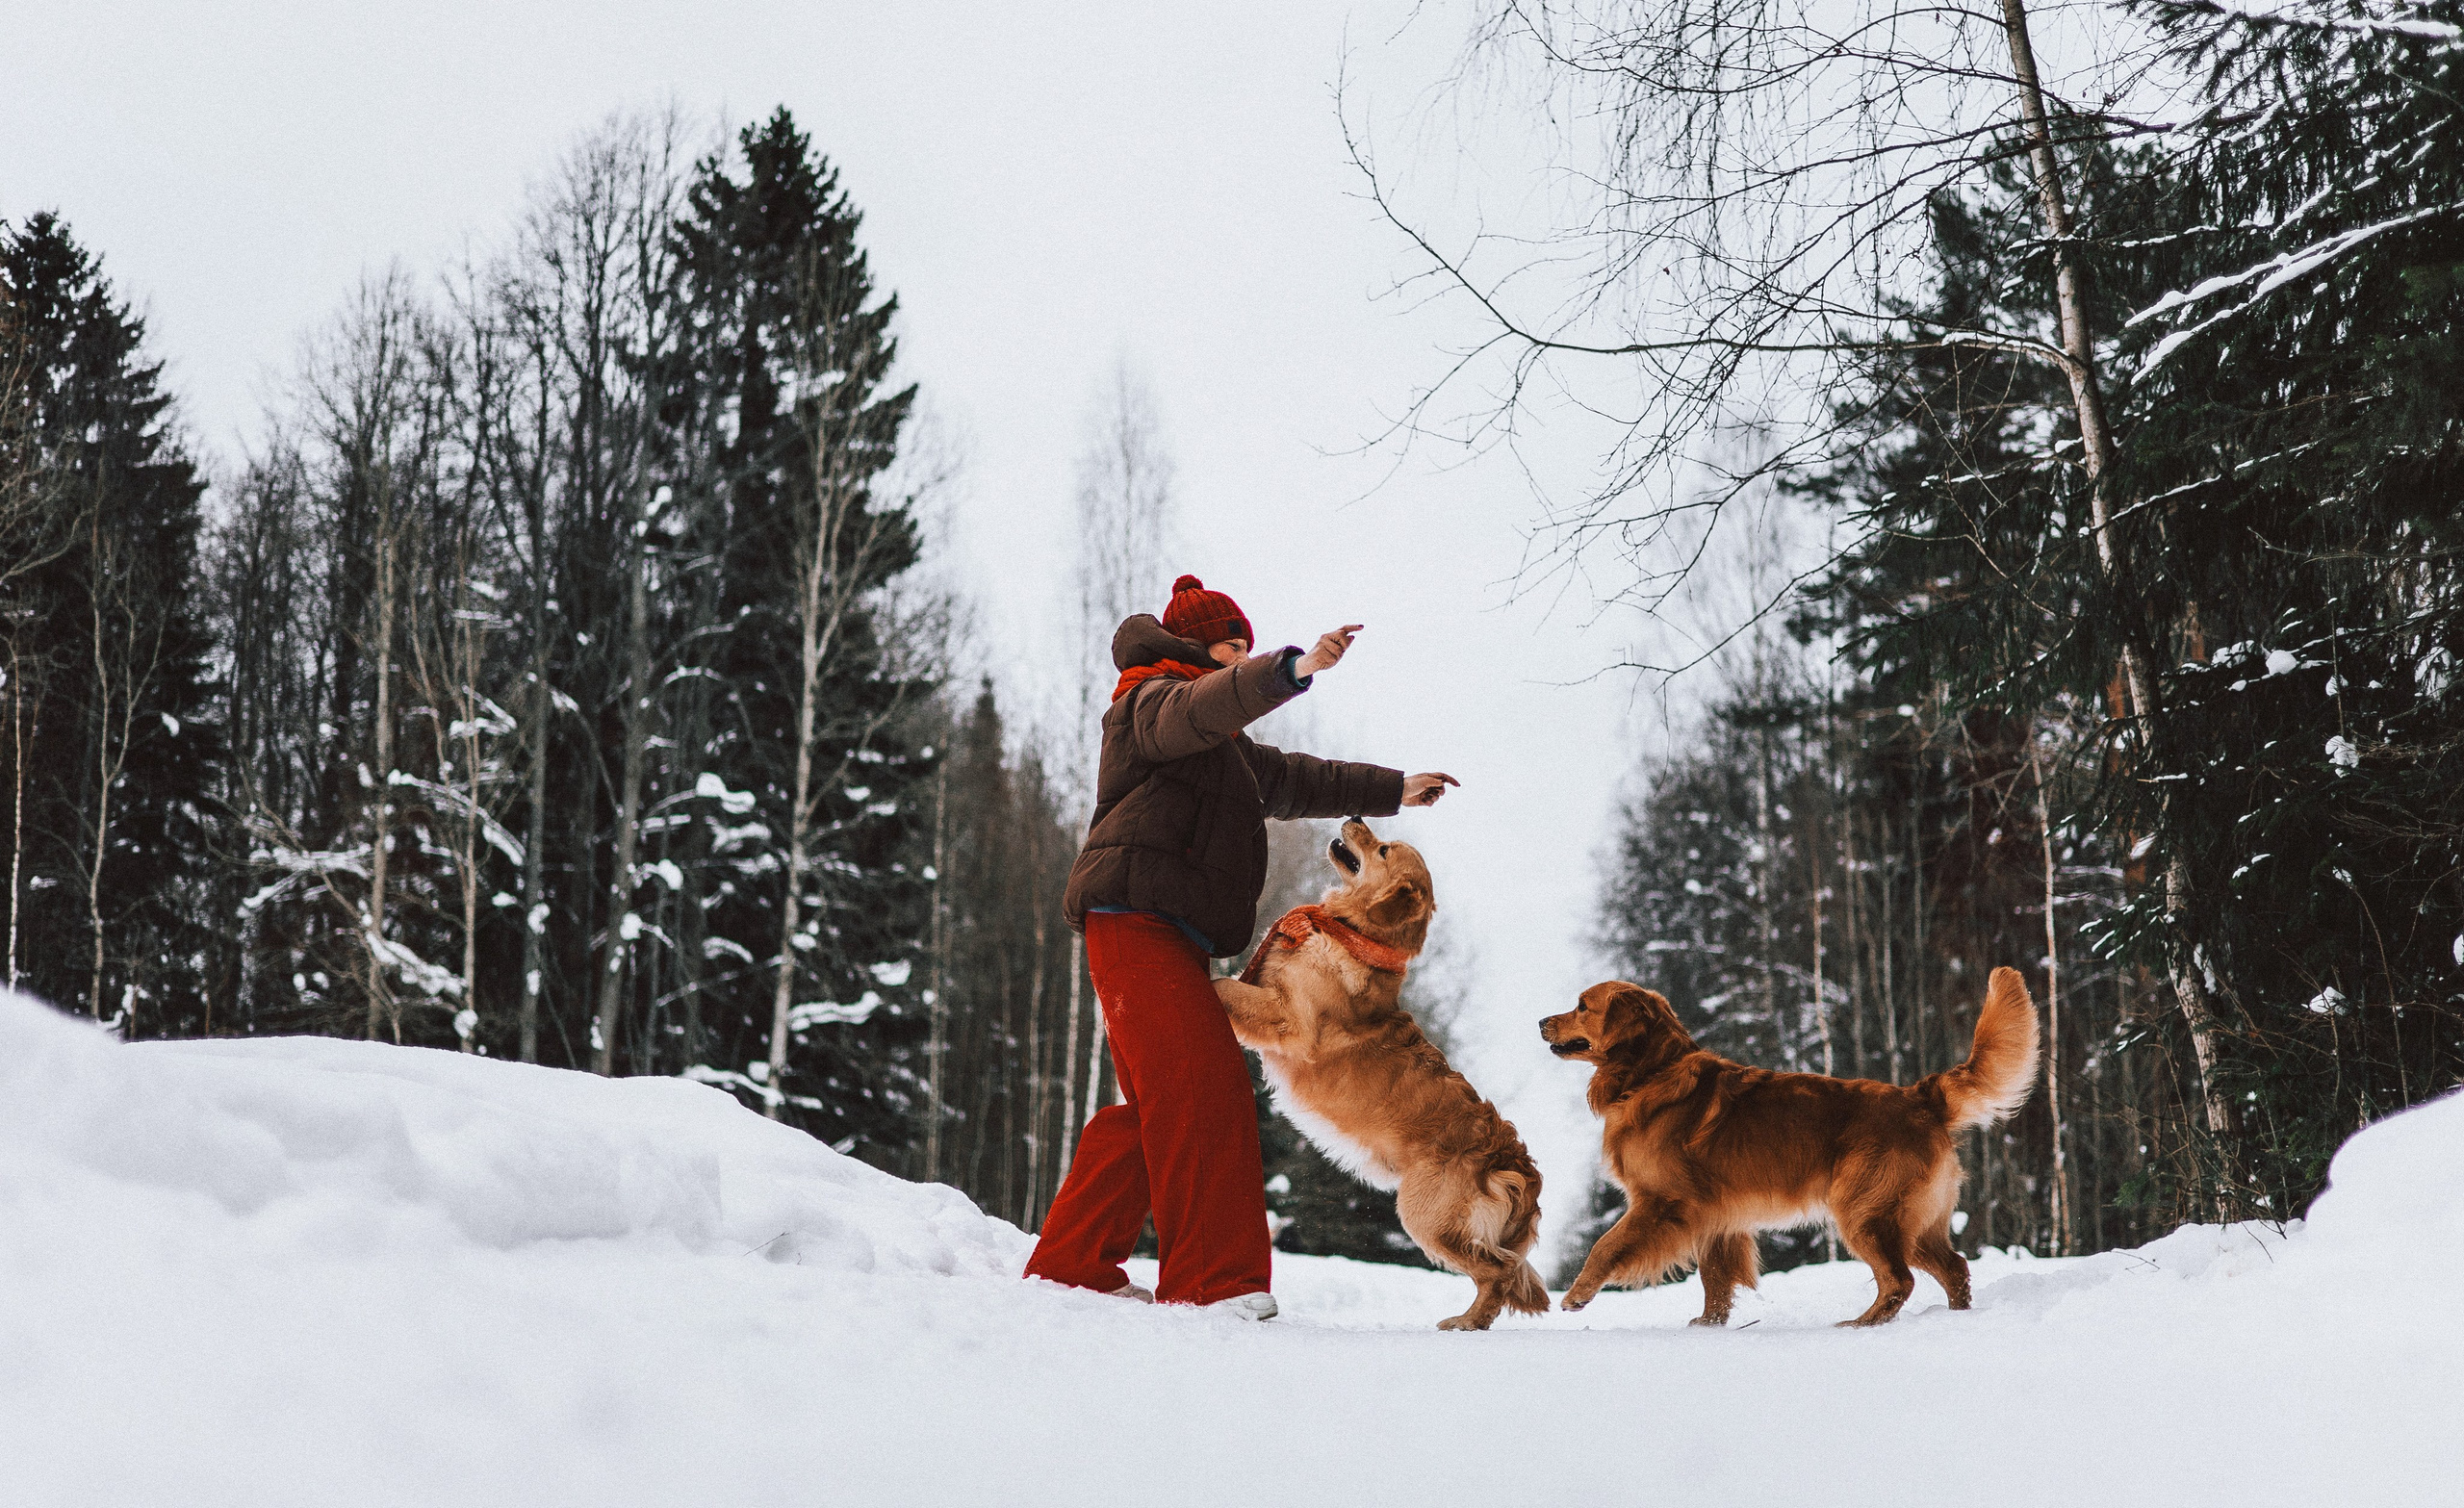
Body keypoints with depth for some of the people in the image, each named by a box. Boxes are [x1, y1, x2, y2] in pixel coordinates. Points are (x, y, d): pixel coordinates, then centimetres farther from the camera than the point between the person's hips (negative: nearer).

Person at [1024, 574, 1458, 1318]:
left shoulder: (1223, 744, 31)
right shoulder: (1155, 700, -1)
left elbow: (1292, 780, 37)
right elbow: (1208, 705, -24)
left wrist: (1393, 790, 37)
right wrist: (1294, 669, -40)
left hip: (1170, 937, 11)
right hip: (1137, 919, -11)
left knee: (1158, 1108, 11)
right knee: (1204, 1088, -19)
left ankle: (1071, 1260, 16)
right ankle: (1214, 1278, -22)